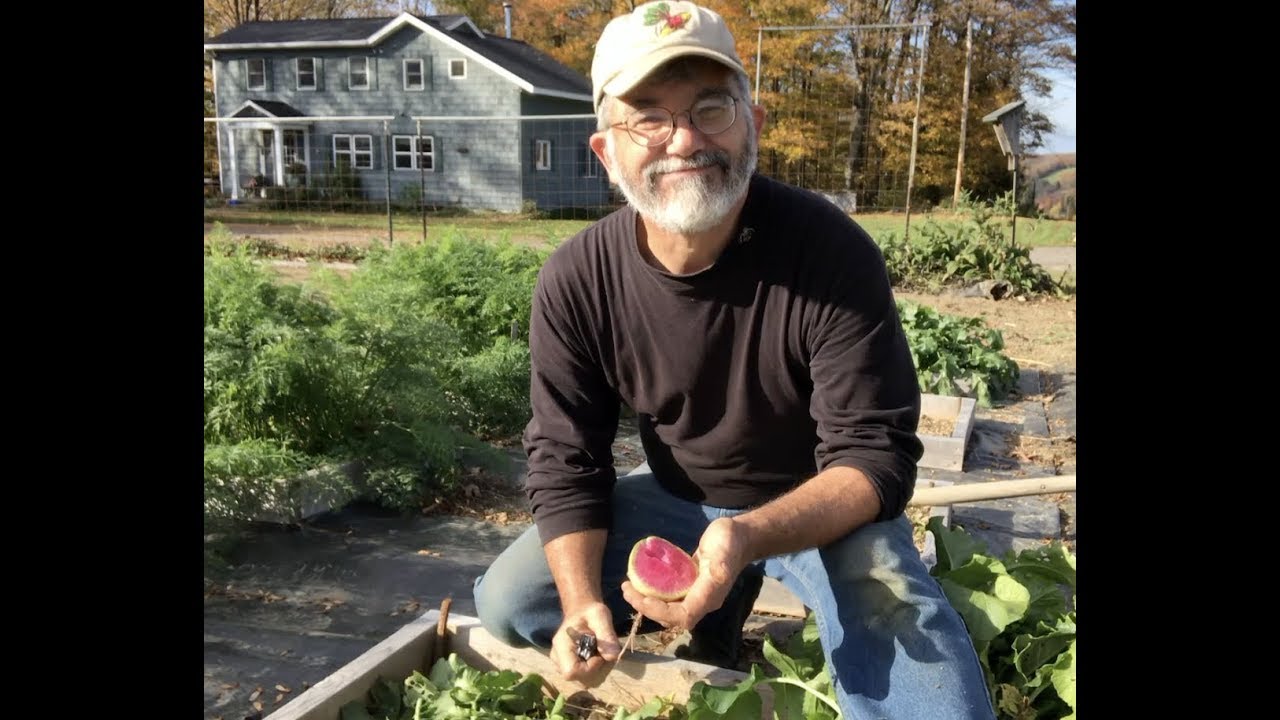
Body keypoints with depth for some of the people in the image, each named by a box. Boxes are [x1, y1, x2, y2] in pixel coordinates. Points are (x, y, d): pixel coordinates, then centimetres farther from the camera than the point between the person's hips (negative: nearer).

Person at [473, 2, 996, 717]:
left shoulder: (833, 252, -26)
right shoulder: (575, 283, -17)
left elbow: (874, 456, -24)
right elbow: (566, 463, -9)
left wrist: (748, 539, -42)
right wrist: (582, 603, -25)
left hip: (824, 507, -4)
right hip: (674, 498, 5)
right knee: (506, 605, -2)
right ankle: (718, 614, 15)